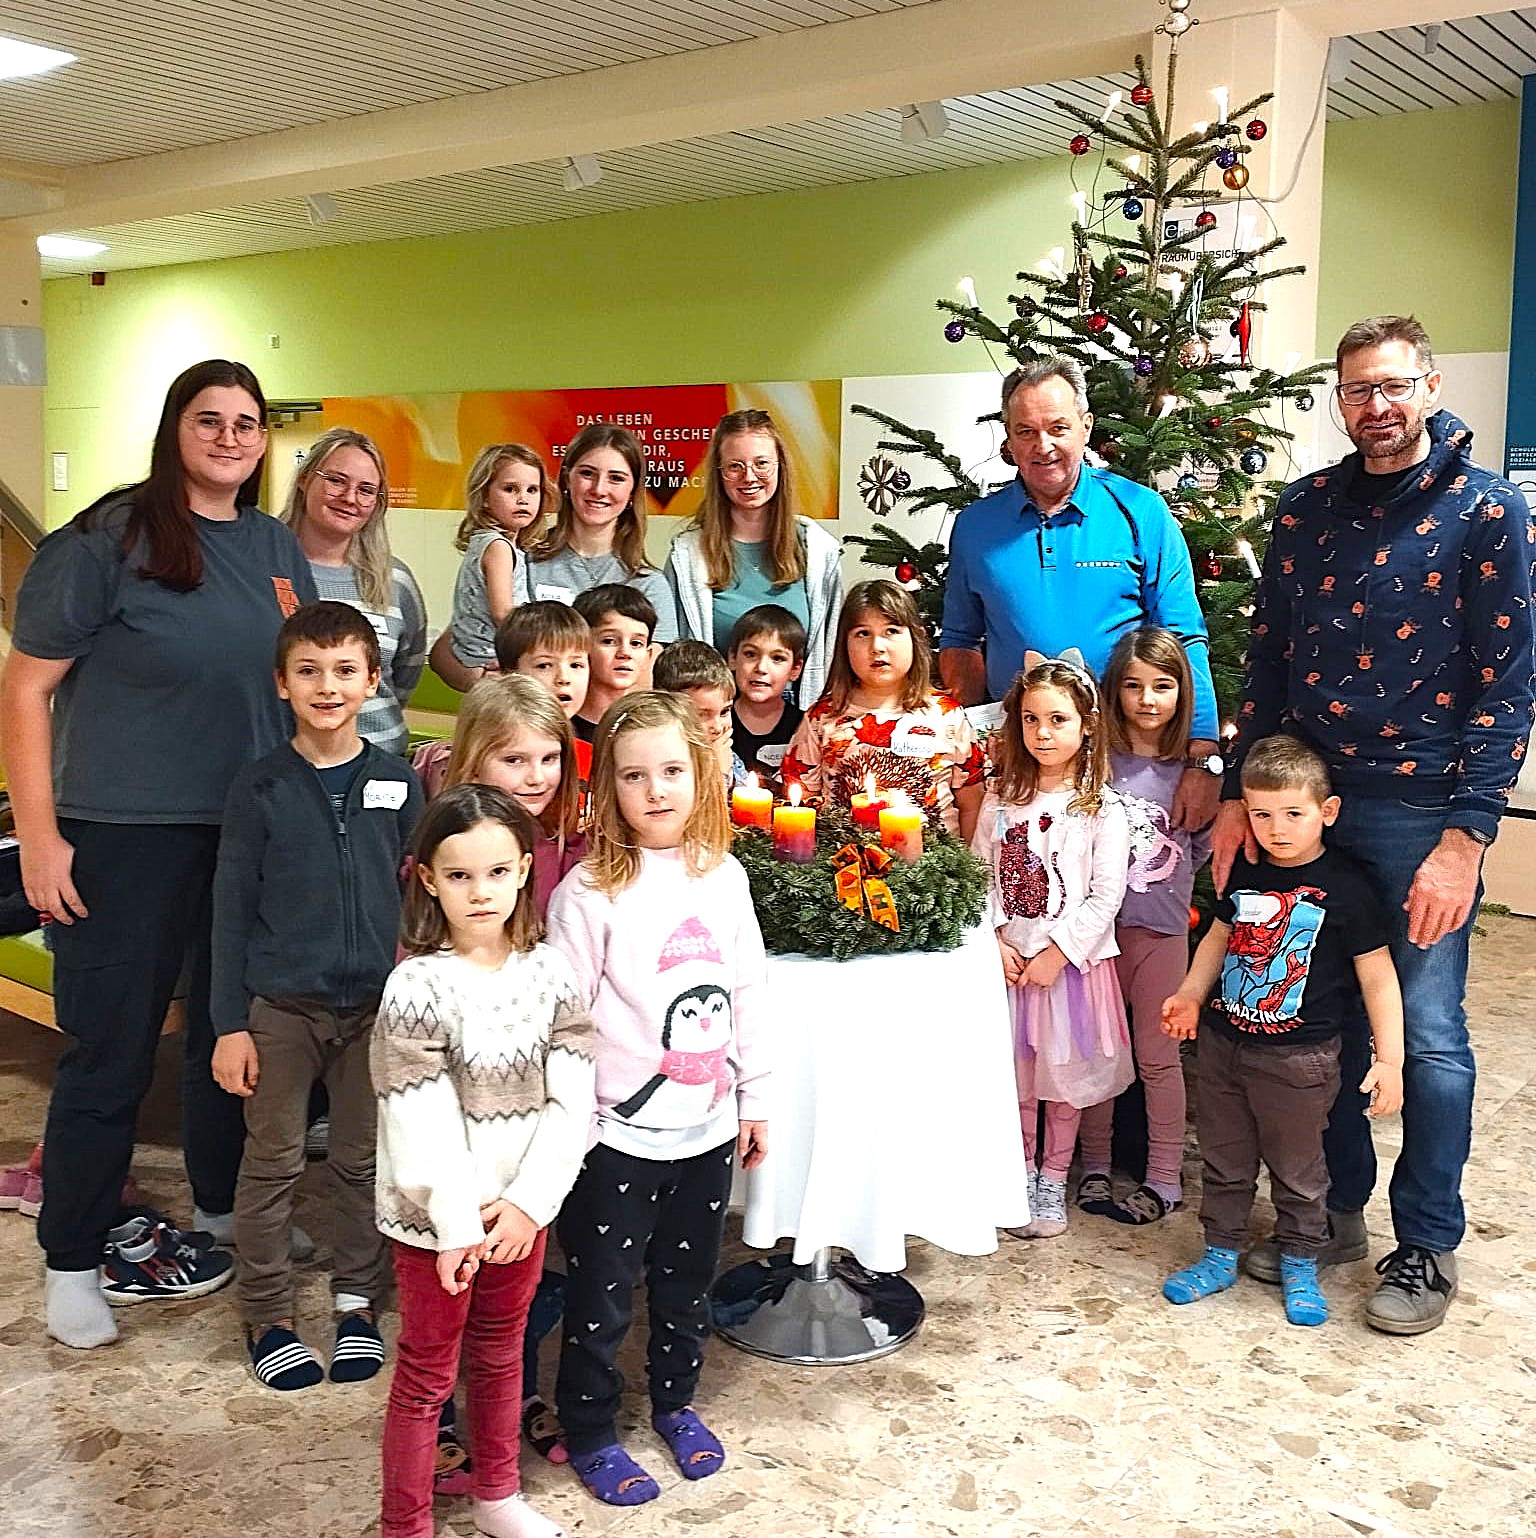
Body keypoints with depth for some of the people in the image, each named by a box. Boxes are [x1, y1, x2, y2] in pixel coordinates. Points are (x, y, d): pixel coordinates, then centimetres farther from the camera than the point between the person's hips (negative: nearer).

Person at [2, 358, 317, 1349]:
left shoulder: (277, 550, 8)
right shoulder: (108, 540, -9)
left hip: (252, 835, 5)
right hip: (123, 840, -5)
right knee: (111, 1053, 4)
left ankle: (227, 1214, 36)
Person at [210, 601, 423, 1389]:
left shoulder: (398, 783, -1)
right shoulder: (260, 786, -6)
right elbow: (231, 908, -3)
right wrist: (229, 1023, -6)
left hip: (377, 1003, 2)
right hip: (280, 1004, -1)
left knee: (363, 1157, 12)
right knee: (273, 1161, 9)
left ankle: (356, 1301, 29)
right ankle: (266, 1312, 24)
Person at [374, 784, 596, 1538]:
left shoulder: (549, 973, -5)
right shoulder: (417, 986, -18)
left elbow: (570, 1097, -7)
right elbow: (421, 1123, -18)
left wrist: (530, 1199, -14)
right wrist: (458, 1224, -17)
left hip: (520, 1208, 5)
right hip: (435, 1219, -4)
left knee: (500, 1355, 22)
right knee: (426, 1376, 9)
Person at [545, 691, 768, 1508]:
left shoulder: (724, 876, -1)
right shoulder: (589, 892, -16)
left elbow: (747, 992, 7)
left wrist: (753, 1098, 9)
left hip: (709, 1128, 5)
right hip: (618, 1135, -4)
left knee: (688, 1283, 21)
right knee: (601, 1294, 10)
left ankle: (675, 1402, 43)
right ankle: (589, 1434, 30)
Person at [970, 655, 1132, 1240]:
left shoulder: (1102, 807, -8)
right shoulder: (1002, 797, 3)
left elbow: (1105, 895, -11)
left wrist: (1058, 953, -15)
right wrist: (995, 940, -7)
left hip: (1072, 960, -3)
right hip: (1009, 958, 3)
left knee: (1064, 1073, 8)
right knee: (1015, 1071, 11)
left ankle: (1053, 1181, 24)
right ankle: (1019, 1172, 28)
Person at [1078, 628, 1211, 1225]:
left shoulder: (1190, 768, 1)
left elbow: (1208, 850, 10)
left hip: (1162, 928, 0)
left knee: (1158, 1053, 8)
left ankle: (1165, 1178, 19)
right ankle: (1094, 1168, 24)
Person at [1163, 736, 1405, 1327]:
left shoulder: (1345, 886, -14)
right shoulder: (1246, 874, 1)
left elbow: (1377, 976, -10)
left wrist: (1388, 1058, -12)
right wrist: (1189, 995, 8)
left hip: (1299, 1059, -4)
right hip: (1224, 1043, 5)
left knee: (1297, 1170, 12)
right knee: (1224, 1161, 17)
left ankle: (1300, 1265, 31)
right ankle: (1220, 1254, 33)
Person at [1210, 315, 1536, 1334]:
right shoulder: (1306, 508, 8)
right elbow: (1268, 663, 10)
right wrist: (1239, 792, 3)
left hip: (1422, 814, -4)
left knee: (1427, 1036, 3)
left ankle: (1429, 1248, 20)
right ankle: (1336, 1213, 30)